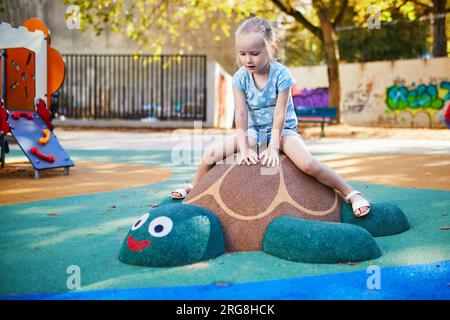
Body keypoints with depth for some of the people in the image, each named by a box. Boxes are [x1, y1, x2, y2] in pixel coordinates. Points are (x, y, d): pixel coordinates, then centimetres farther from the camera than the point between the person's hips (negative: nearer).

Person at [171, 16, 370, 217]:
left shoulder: (281, 75, -19)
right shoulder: (240, 78, -10)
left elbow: (280, 115, -19)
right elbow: (241, 114, -11)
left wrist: (273, 148, -23)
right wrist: (243, 148, -18)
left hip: (283, 130, -4)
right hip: (254, 131, 4)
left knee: (307, 163, -32)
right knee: (210, 154, -12)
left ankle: (350, 193, -15)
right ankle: (193, 188, 17)